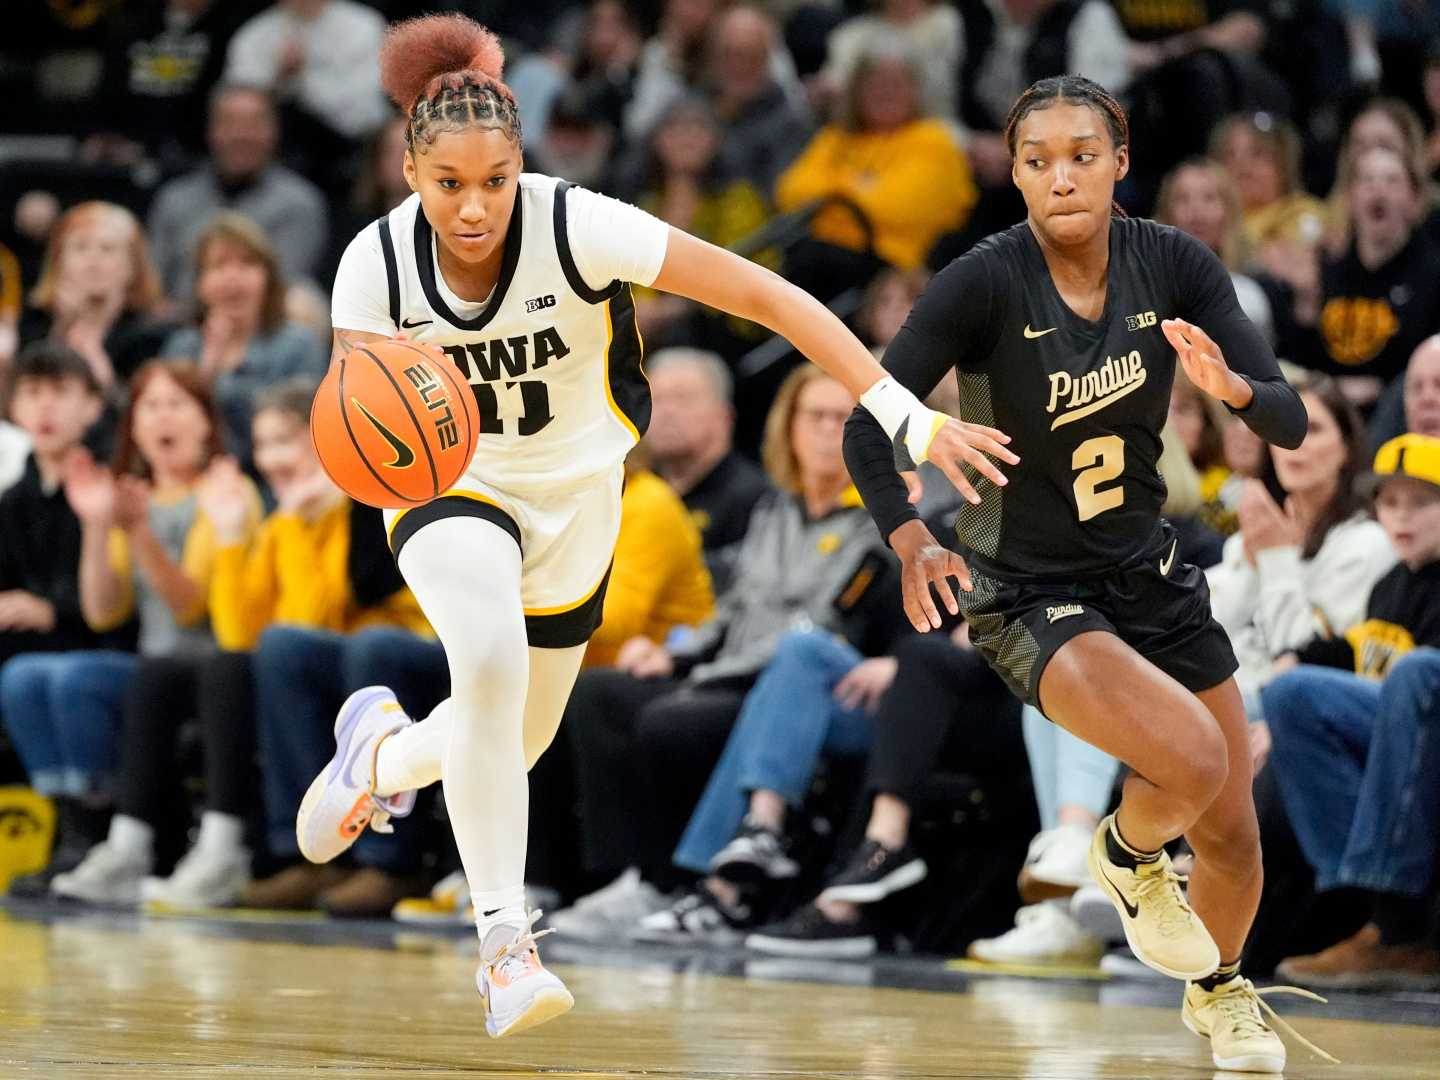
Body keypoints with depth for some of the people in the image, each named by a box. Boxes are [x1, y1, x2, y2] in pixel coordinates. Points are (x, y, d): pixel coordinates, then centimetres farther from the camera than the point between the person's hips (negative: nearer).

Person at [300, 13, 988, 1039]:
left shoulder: (579, 227, -30)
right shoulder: (378, 261, -24)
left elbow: (769, 296, -29)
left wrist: (901, 413, -36)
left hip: (573, 501, 1)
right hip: (451, 491, -1)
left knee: (515, 745, 15)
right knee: (489, 659, -32)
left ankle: (380, 750, 52)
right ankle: (506, 943, -23)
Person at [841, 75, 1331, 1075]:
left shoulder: (1173, 263, -10)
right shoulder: (987, 282, -20)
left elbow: (1291, 422, -11)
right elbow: (867, 426, -20)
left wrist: (1232, 385, -34)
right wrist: (912, 542, -36)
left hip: (1150, 573, 5)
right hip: (1030, 595, -5)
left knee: (1233, 833, 12)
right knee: (1195, 763, -27)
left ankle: (1220, 991, 45)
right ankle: (1128, 854, 9)